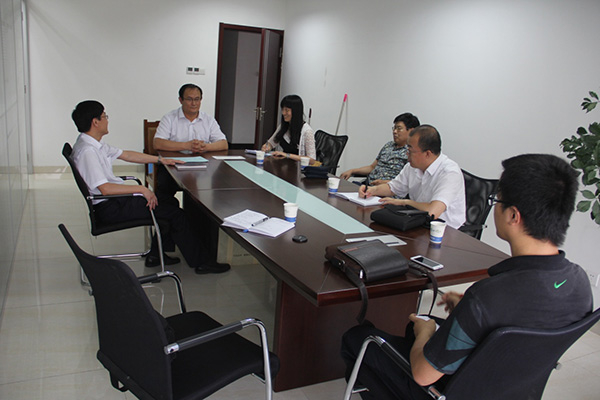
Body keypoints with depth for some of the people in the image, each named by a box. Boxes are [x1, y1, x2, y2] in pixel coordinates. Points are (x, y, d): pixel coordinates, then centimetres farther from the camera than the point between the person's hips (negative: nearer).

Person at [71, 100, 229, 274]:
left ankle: (155, 255, 19)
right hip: (110, 208, -10)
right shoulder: (87, 151, -22)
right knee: (176, 214, -10)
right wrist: (142, 189, -22)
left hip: (115, 200, 10)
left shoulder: (93, 144, 10)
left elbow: (126, 155, 18)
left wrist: (160, 160, 18)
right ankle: (199, 263, 2)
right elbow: (105, 189, -29)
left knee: (170, 204, 13)